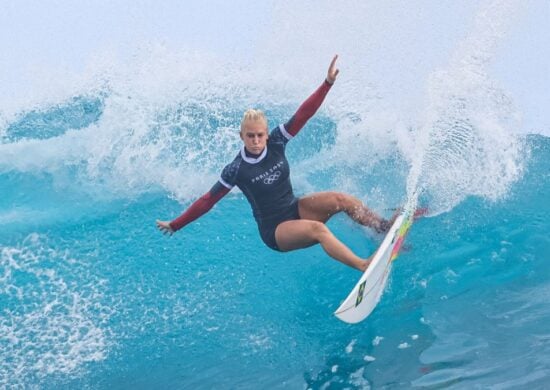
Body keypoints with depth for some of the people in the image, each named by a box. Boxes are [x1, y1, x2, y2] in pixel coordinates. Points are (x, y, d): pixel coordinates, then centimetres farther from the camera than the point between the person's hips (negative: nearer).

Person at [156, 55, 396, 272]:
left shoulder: (276, 143, -5)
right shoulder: (236, 169, -14)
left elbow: (303, 115, -12)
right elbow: (208, 201, -8)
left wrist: (328, 83, -20)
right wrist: (175, 225, -8)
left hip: (296, 210, 6)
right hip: (274, 230, -6)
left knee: (341, 199, -17)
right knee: (317, 229, -33)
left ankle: (385, 228, -10)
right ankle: (364, 266, -43)